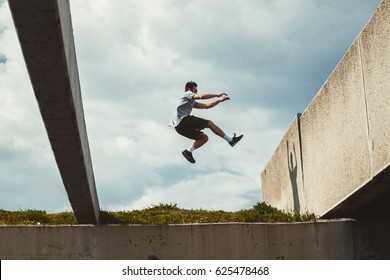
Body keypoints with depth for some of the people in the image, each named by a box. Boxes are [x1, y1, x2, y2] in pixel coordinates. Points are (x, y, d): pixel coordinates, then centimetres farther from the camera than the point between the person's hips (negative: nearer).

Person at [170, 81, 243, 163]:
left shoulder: (192, 102, 32)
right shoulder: (187, 94, 6)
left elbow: (206, 106, 28)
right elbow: (201, 96, -12)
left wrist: (219, 100, 20)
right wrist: (217, 95, -7)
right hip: (183, 120, -9)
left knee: (204, 137, 8)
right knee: (209, 123, -9)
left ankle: (188, 151, -6)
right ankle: (231, 140, -9)